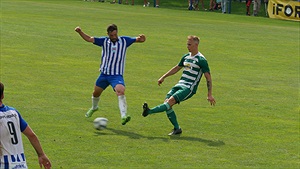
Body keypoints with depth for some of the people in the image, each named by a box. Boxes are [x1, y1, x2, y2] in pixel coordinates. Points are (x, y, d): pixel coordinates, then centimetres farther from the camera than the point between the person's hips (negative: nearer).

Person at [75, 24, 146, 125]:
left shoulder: (124, 41, -2)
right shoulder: (104, 41, 1)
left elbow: (139, 40, -2)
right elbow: (89, 39, 0)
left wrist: (141, 38, -26)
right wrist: (80, 32, -16)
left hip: (117, 75, -3)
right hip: (104, 74, 3)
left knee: (120, 91, -28)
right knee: (96, 93, 16)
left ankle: (123, 116, -38)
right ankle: (94, 108, 50)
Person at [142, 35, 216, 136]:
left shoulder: (201, 60, -9)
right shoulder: (186, 57, 14)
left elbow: (208, 77, -10)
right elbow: (177, 68, 30)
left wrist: (209, 95, -15)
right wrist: (163, 77, 30)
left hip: (189, 89, -8)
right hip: (179, 85, 8)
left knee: (171, 101, -24)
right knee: (166, 102, -9)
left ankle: (149, 111, -33)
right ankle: (177, 128, -4)